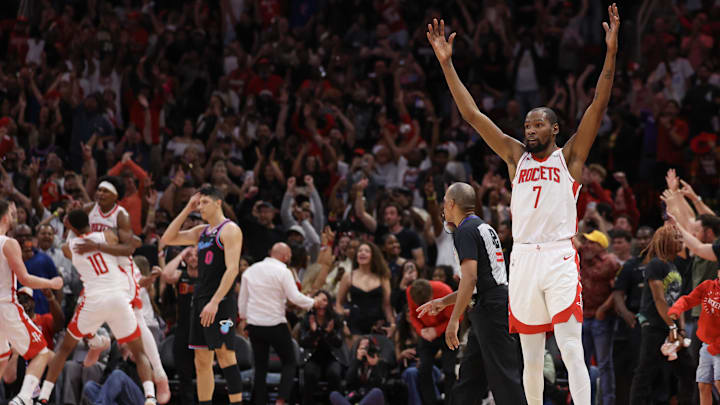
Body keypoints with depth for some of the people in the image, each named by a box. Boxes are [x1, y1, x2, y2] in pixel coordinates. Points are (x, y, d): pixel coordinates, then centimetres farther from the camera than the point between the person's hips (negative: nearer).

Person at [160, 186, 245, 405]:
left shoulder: (230, 230, -8)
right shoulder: (201, 232, 18)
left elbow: (232, 269, -16)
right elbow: (167, 239, 18)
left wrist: (214, 302, -23)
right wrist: (187, 210, 11)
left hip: (220, 302, -9)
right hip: (201, 300, 9)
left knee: (225, 354, -13)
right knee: (202, 360, 8)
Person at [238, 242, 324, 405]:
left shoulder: (250, 271, 9)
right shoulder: (283, 271, -9)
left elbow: (242, 300, 13)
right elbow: (295, 297, -15)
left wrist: (244, 318, 24)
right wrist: (313, 302, 1)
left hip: (254, 325, 5)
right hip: (275, 323, -5)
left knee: (260, 367, 10)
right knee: (289, 363, 7)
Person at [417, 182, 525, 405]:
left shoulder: (466, 231, -8)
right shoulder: (484, 228, 23)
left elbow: (470, 278, -19)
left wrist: (454, 319, -18)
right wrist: (443, 302, 31)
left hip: (491, 309, -10)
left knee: (503, 375, -12)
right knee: (469, 372, 12)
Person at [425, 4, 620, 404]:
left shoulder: (569, 156, 7)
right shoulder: (516, 156, 16)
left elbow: (598, 106, -3)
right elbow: (471, 114, 14)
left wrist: (611, 52, -13)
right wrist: (446, 62, 9)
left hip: (559, 258, -4)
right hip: (523, 259, 4)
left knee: (571, 349, -12)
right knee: (531, 357, 8)